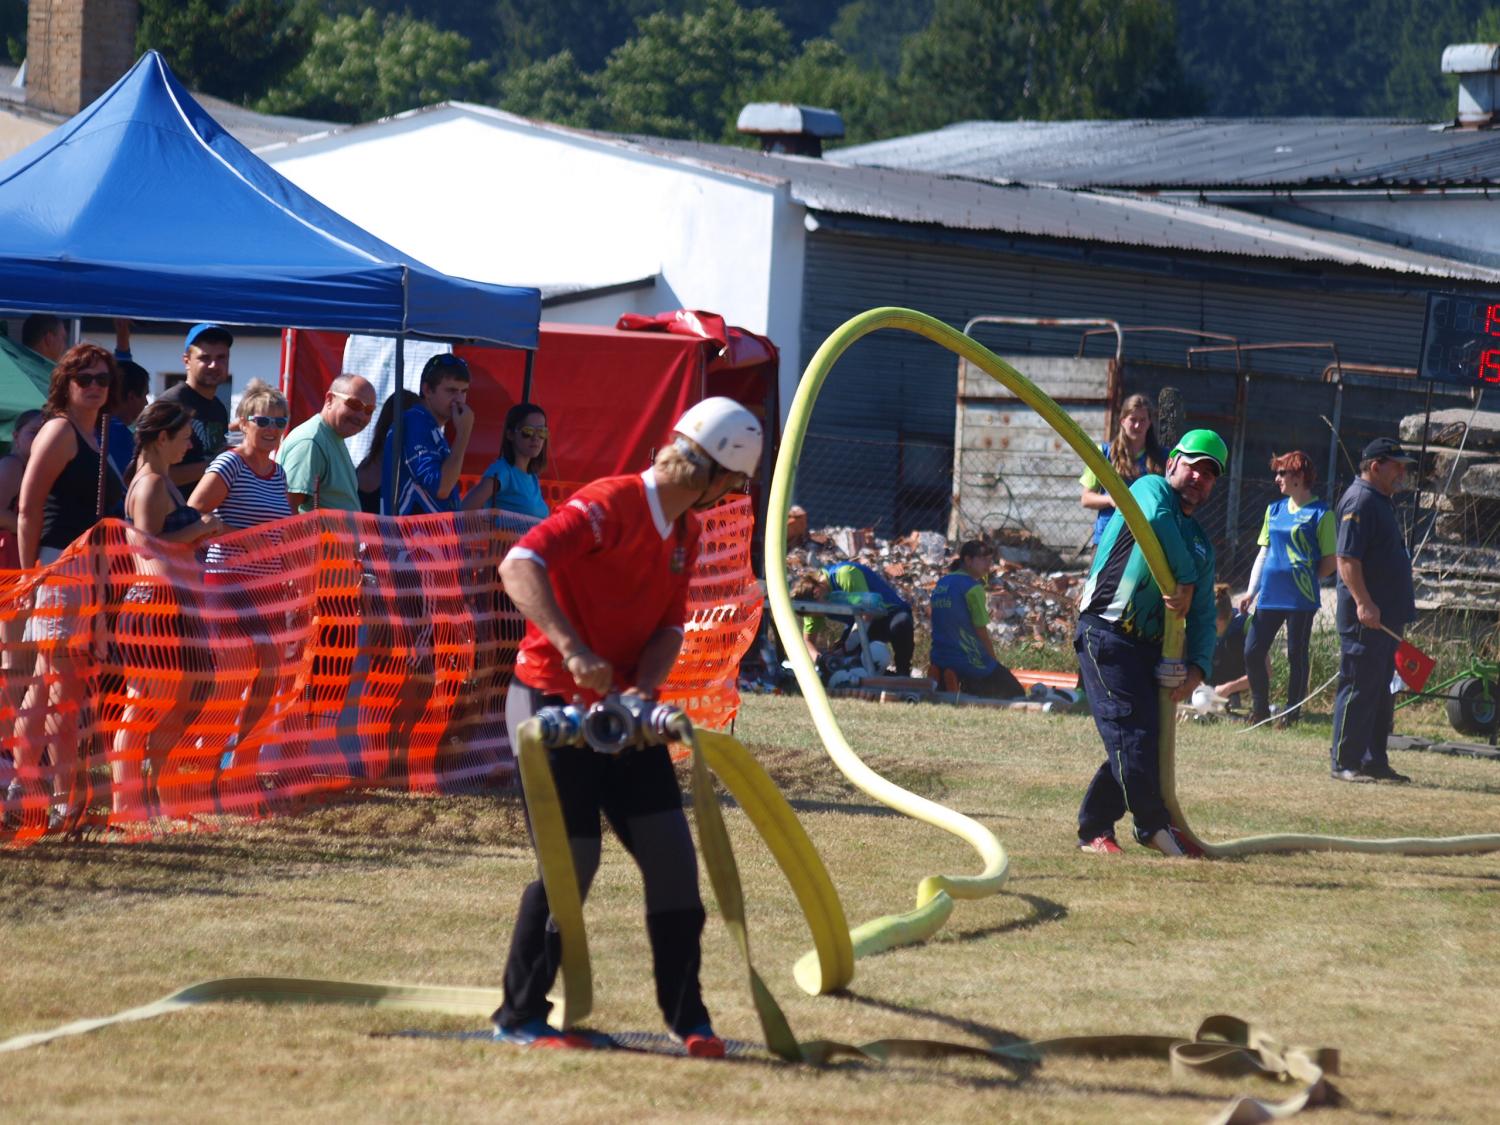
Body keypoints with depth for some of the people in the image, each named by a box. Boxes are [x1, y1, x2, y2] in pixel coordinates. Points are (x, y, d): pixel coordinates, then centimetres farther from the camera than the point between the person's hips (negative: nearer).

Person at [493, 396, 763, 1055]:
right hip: (551, 702, -8)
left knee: (671, 852, 1)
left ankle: (686, 1015, 10)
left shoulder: (686, 532, 8)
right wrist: (571, 649, -42)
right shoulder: (609, 507, -19)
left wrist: (643, 689, -13)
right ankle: (519, 1017, 5)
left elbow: (669, 626, 8)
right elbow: (519, 566, -31)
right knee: (573, 856, -9)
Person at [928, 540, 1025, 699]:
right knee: (1016, 694, 3)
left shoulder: (941, 584, 11)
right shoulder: (973, 587, -13)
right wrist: (993, 661, 3)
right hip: (971, 662, -8)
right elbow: (982, 632, -10)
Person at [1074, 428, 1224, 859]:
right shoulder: (1151, 489, 2)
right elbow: (1155, 520, -24)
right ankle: (1155, 825, -12)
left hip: (1152, 646, 8)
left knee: (1145, 739, 4)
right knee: (1134, 731, -15)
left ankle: (1094, 828, 11)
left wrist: (1199, 667, -4)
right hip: (1106, 635, -8)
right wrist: (1185, 579, -24)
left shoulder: (1201, 544, 22)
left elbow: (1203, 615, 13)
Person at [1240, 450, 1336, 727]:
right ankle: (1260, 709, 16)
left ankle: (1292, 712, 12)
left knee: (1297, 655, 2)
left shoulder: (1320, 514, -4)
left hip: (1301, 599, -6)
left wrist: (1306, 580, -2)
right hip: (1270, 597, 6)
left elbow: (1330, 561, -2)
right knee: (1253, 652, 2)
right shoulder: (1275, 510, 14)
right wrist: (1252, 591, 11)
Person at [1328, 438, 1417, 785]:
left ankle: (1374, 761, 18)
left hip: (1386, 617, 10)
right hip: (1366, 618, -10)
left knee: (1380, 691, 13)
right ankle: (1345, 763, -3)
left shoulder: (1379, 501, 19)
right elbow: (1347, 559, -21)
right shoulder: (1359, 501, -13)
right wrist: (1363, 603, -29)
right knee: (1359, 689, -7)